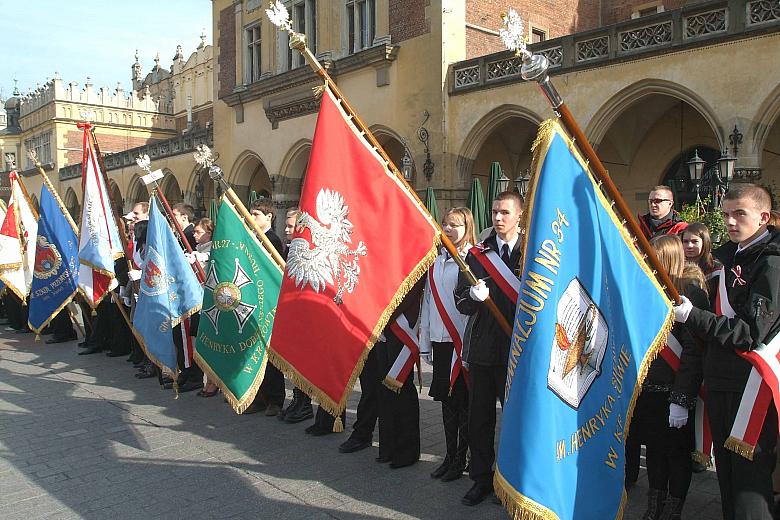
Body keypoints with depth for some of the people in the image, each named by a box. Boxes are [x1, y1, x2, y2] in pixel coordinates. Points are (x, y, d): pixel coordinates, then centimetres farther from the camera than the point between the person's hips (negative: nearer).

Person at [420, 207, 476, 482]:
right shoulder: (437, 261, 14)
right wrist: (424, 341, 13)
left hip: (463, 340, -6)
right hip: (440, 339, 6)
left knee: (463, 400, 3)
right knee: (446, 398, 13)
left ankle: (461, 459, 17)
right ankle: (450, 456, 25)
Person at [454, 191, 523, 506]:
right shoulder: (477, 254, 9)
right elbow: (461, 302, 5)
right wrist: (474, 295, -17)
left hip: (518, 350, -2)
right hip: (483, 347, 2)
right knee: (479, 417, 8)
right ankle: (481, 478, 24)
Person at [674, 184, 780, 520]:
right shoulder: (728, 255, 13)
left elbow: (752, 332, -19)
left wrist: (693, 316, -23)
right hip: (720, 381, 8)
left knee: (750, 481, -4)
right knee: (726, 473, 17)